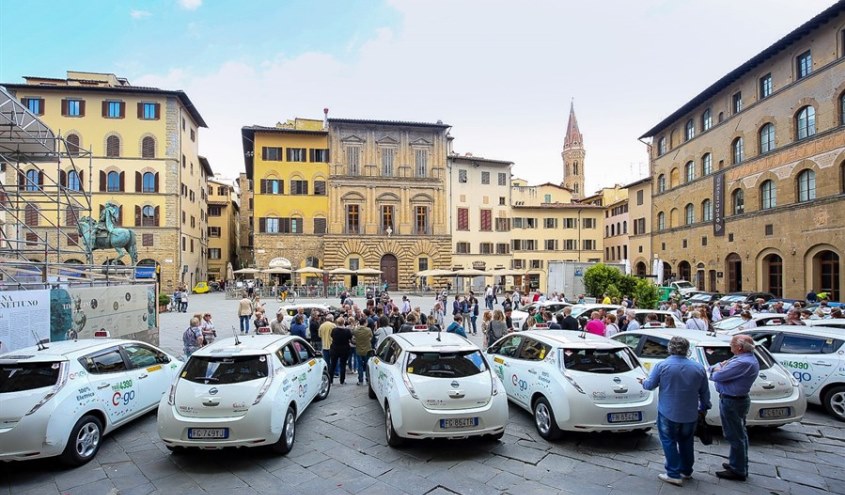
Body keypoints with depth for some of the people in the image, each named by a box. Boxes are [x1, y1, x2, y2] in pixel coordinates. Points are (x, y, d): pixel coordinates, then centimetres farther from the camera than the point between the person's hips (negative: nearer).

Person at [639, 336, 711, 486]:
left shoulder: (662, 365, -13)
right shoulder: (698, 368, -3)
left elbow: (650, 385, -7)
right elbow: (705, 392, 6)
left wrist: (643, 382, 15)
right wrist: (704, 408, 22)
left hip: (668, 413, -4)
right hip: (690, 414, 4)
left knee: (669, 441, 8)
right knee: (686, 442, 21)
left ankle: (674, 474, 7)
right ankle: (686, 471, 33)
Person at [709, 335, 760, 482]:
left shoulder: (743, 363, -27)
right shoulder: (749, 358, 9)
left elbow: (717, 376, -25)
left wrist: (717, 368, -4)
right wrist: (721, 366, -10)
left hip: (731, 402, -10)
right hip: (740, 399, 10)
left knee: (734, 436, 2)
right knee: (739, 435, 21)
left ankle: (738, 471, 14)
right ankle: (738, 465, 35)